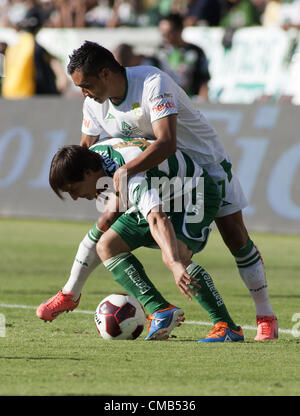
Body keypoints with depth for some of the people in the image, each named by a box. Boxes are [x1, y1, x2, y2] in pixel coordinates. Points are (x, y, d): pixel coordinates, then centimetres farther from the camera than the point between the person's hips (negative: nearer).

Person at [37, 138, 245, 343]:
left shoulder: (134, 177, -38)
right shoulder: (94, 153, -11)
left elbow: (158, 220, -54)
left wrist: (175, 264, -67)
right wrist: (114, 208, 6)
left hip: (194, 193, -10)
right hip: (160, 199, 10)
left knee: (176, 255, -33)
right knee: (107, 246, -5)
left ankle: (227, 327, -27)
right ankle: (161, 311, -14)